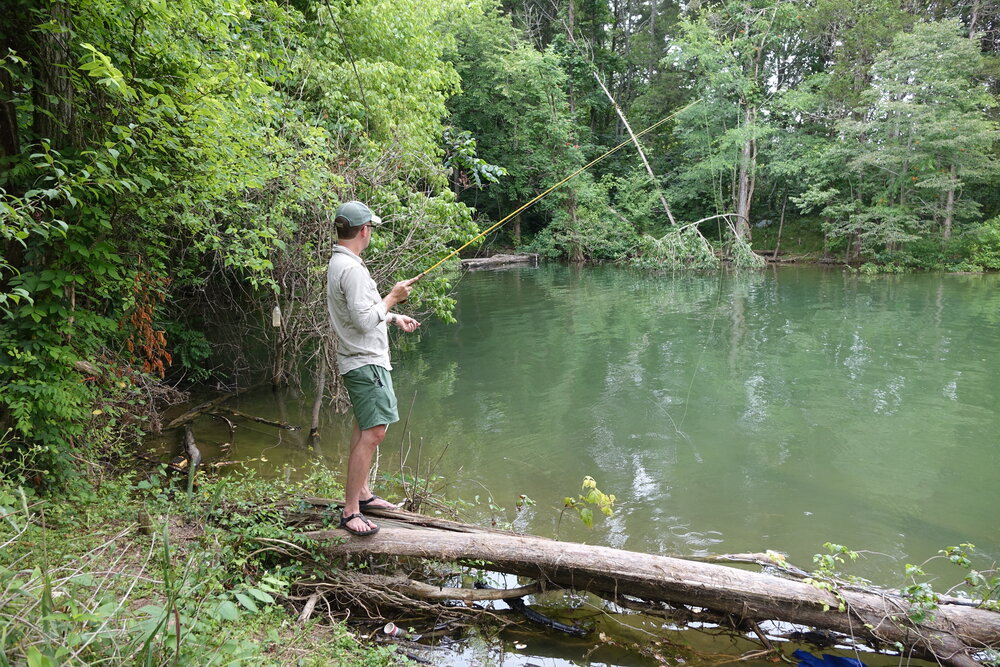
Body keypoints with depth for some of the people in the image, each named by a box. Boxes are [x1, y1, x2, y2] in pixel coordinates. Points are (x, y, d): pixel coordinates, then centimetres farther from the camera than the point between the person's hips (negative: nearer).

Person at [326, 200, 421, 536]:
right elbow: (365, 321, -24)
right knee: (374, 431, -11)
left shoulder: (339, 263, 12)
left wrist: (394, 317, 23)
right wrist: (393, 297, -13)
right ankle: (350, 511, -6)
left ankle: (363, 493, 29)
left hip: (360, 360, 11)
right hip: (366, 362, -11)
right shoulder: (352, 268, -21)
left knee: (364, 428, 17)